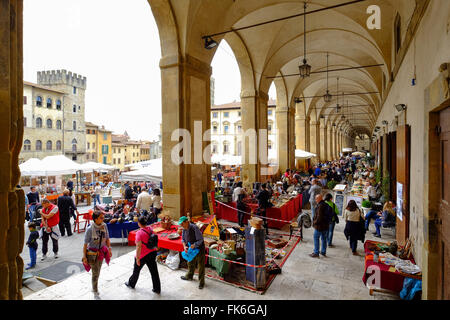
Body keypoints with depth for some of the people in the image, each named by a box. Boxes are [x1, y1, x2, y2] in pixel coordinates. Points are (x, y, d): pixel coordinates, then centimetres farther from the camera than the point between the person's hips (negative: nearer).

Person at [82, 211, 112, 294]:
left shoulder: (104, 226, -10)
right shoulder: (90, 229, -23)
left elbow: (107, 239, 3)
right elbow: (85, 244, -15)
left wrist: (109, 249, 2)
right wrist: (84, 257, -12)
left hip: (101, 251, 5)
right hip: (92, 253, -5)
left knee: (98, 271, 20)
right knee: (95, 272, 5)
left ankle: (94, 287, 43)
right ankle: (95, 290, 28)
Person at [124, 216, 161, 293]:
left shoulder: (139, 233, -23)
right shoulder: (150, 229, -4)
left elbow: (139, 247, -22)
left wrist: (137, 258, -14)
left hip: (143, 255, -5)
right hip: (153, 252, 5)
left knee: (136, 270, 21)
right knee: (154, 271, 12)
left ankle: (131, 284, 46)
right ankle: (157, 289, 22)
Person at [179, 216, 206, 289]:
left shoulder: (194, 228, -29)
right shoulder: (184, 229, -6)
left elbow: (201, 239, -23)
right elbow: (183, 239, 6)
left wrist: (194, 245, -33)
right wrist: (184, 246, -11)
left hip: (199, 249, -7)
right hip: (191, 249, 7)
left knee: (201, 266, 5)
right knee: (190, 263, 25)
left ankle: (201, 282, 21)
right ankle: (189, 276, 50)